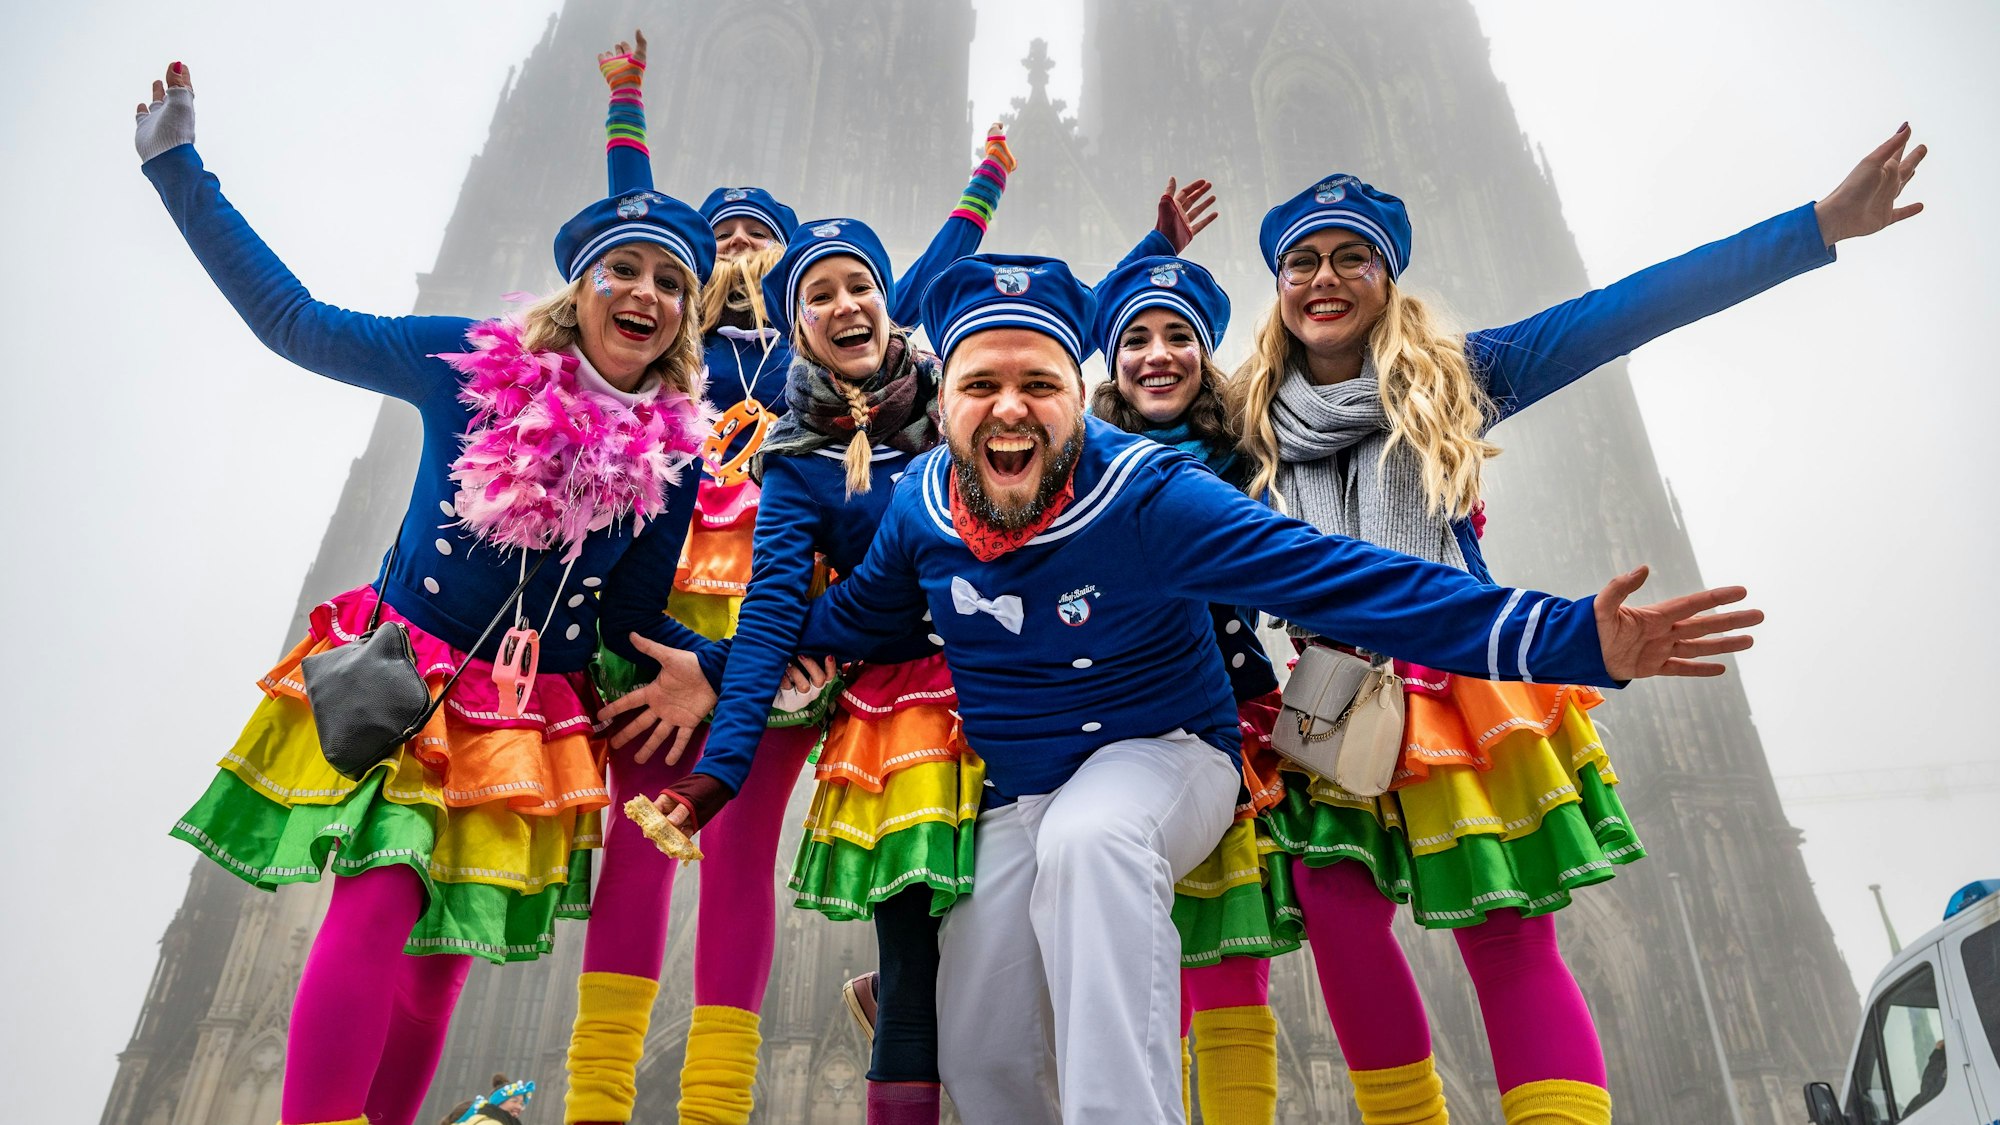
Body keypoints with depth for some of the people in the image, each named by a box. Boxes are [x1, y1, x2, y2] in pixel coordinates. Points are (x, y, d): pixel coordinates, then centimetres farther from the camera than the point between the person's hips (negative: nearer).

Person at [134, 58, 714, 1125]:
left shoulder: (672, 454, -1)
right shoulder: (472, 362, -5)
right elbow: (292, 320, -1)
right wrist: (178, 166, -1)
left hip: (531, 721, 2)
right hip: (403, 678, -2)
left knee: (441, 952, 5)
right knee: (377, 908, -16)